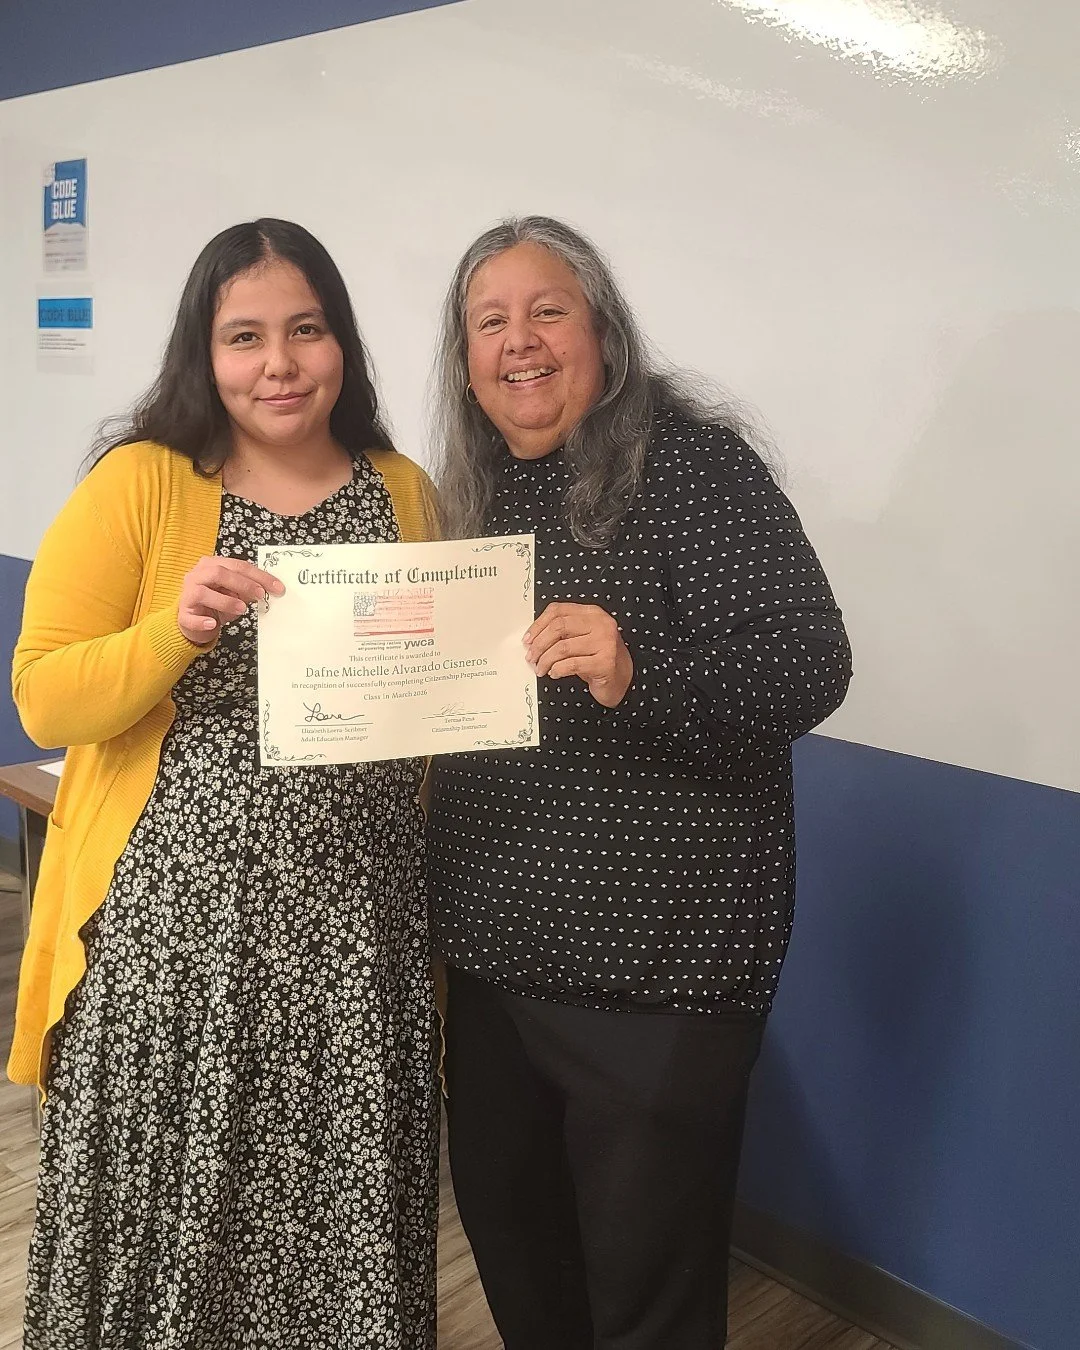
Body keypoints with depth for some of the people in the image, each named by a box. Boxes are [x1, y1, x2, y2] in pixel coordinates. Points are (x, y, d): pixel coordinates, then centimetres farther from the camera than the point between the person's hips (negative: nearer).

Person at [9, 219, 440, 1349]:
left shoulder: (403, 490, 9)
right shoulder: (140, 481, -3)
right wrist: (175, 630, -21)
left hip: (355, 920, 3)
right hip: (178, 920, -2)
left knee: (337, 1205, 12)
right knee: (174, 1209, 8)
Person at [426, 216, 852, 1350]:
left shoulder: (689, 462, -12)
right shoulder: (474, 489, 9)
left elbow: (810, 663, -22)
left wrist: (638, 673, -34)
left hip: (655, 957, -7)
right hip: (494, 936, 7)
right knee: (503, 1220, 24)